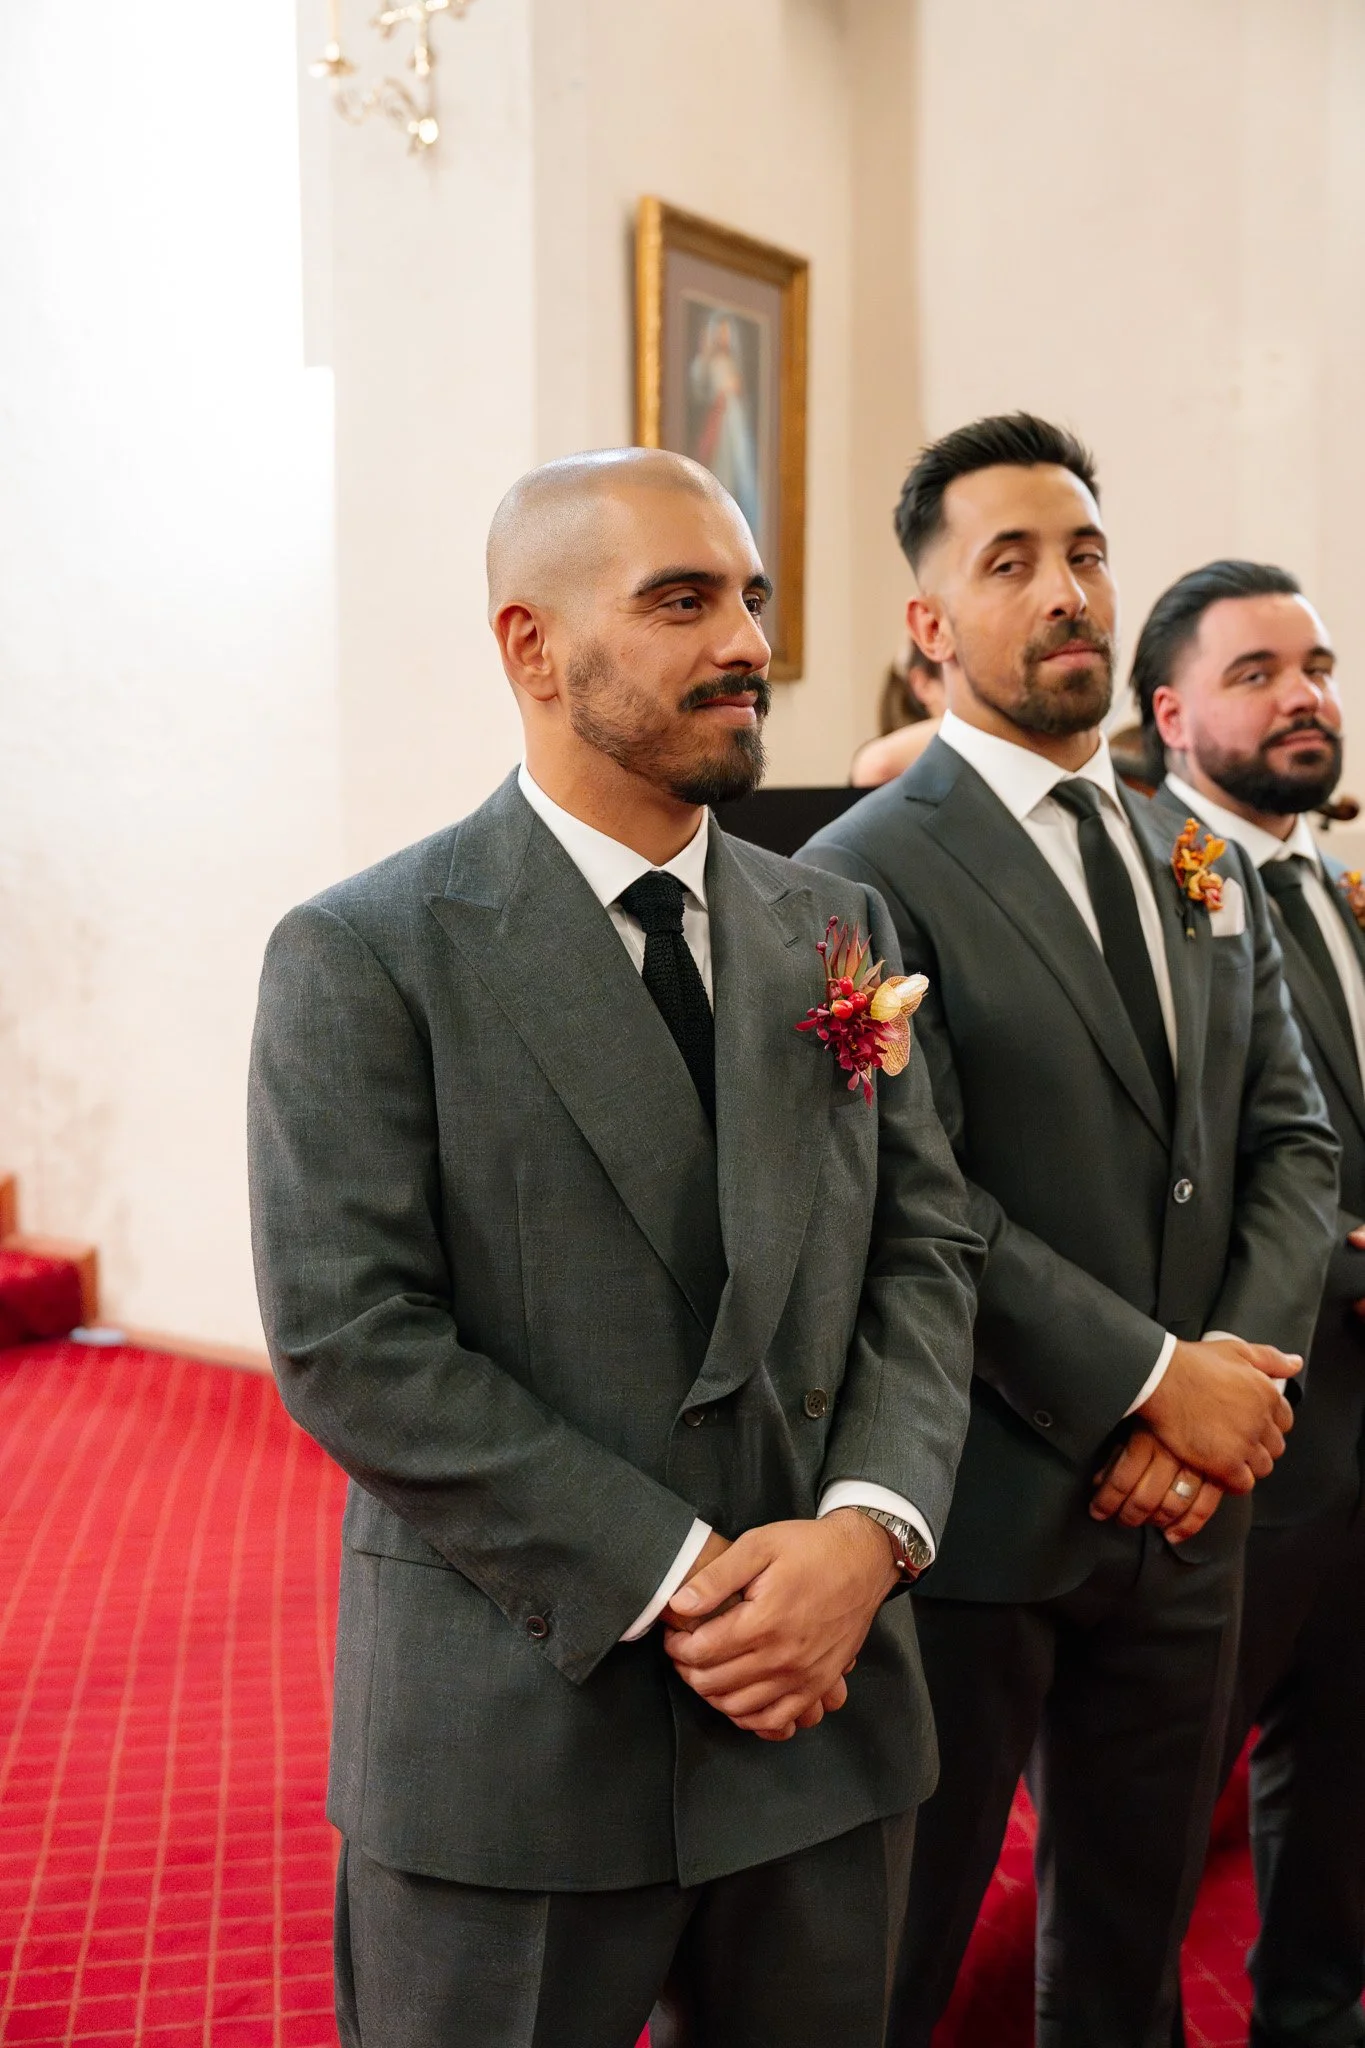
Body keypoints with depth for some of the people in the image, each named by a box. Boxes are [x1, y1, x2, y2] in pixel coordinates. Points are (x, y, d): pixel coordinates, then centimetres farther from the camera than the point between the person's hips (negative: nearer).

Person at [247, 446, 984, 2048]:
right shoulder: (363, 957, -9)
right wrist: (674, 1577, -16)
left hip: (825, 1713, 5)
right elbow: (347, 1339, -14)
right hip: (515, 1734, -4)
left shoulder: (839, 929, 8)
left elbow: (925, 1251, 5)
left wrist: (868, 1529, -11)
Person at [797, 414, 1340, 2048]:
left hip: (1186, 1506, 6)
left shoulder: (1206, 870, 11)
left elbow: (1291, 1144, 7)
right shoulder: (868, 876, -11)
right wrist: (1156, 1380, -17)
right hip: (982, 1522, -6)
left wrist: (1240, 1369, -8)